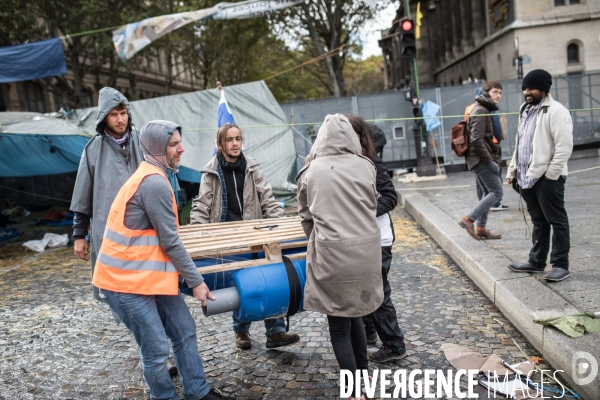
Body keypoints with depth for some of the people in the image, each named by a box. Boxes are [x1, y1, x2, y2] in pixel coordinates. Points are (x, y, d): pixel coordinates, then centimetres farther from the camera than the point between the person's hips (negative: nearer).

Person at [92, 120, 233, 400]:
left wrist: (185, 275, 18)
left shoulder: (154, 177, 11)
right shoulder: (154, 183, -21)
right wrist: (196, 281, -9)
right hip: (125, 280, -10)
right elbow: (170, 242, -18)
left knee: (184, 331, 13)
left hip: (149, 273, 10)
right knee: (156, 349, 0)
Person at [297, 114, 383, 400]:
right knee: (354, 314, 24)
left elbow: (306, 217, 6)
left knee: (339, 326, 11)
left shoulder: (310, 172, -3)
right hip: (365, 249, 4)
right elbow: (372, 206, 12)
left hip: (330, 253, -3)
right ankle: (363, 374, 37)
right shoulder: (365, 166, 1)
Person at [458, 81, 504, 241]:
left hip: (479, 160, 10)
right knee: (497, 192, -8)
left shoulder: (484, 110, 18)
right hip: (481, 159, -10)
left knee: (489, 193, 14)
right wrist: (490, 161, -19)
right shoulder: (481, 111, -14)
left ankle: (480, 227, 16)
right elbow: (477, 140, -22)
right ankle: (469, 219, -10)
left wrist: (493, 158, 14)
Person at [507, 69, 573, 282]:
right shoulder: (526, 111, 18)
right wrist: (513, 170, 17)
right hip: (527, 177, 9)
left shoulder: (555, 111, -11)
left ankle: (560, 265, 7)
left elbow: (564, 146, -17)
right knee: (538, 221, 16)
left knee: (557, 221, 1)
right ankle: (536, 261, 25)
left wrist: (551, 174, -19)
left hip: (547, 178, -8)